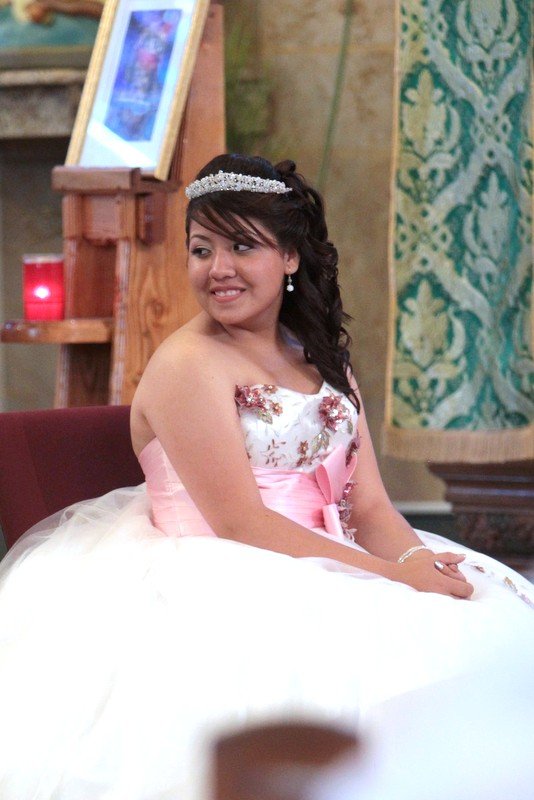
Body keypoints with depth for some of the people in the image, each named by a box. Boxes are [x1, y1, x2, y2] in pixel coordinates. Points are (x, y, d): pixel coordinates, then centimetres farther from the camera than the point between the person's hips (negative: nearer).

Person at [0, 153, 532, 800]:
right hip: (227, 594, -7)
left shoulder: (320, 359, 16)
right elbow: (241, 523, -15)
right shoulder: (189, 365, -8)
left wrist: (420, 568, -14)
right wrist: (393, 576, -18)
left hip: (332, 572, 7)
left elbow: (369, 506, 8)